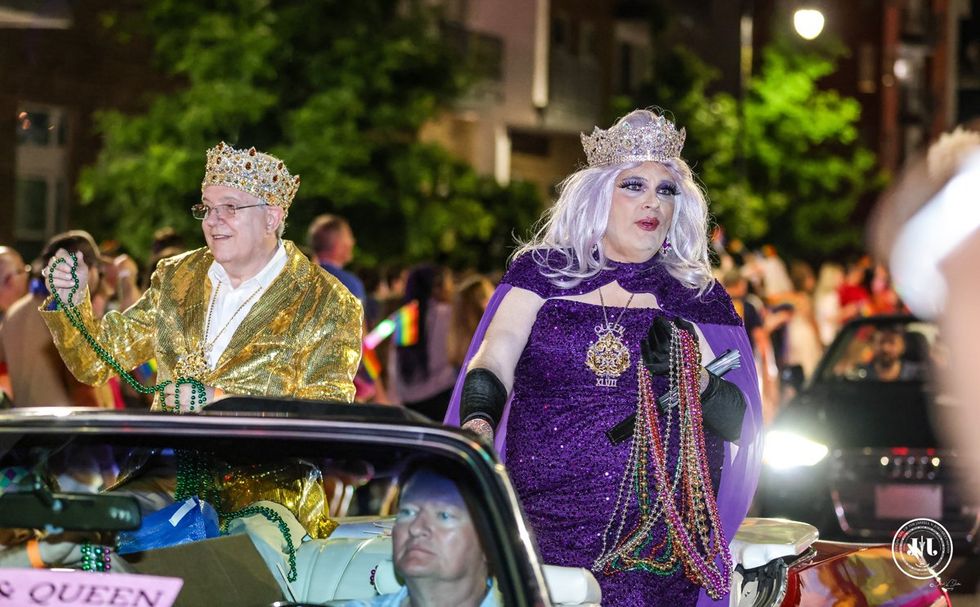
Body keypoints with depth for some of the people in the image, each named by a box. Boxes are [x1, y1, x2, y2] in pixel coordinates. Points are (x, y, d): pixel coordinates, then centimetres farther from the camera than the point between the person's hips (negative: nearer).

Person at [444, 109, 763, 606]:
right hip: (544, 524, 0)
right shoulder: (542, 271, 9)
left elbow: (737, 423, 5)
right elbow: (494, 359, -6)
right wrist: (477, 426, -27)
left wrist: (689, 375, -15)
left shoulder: (694, 295, 10)